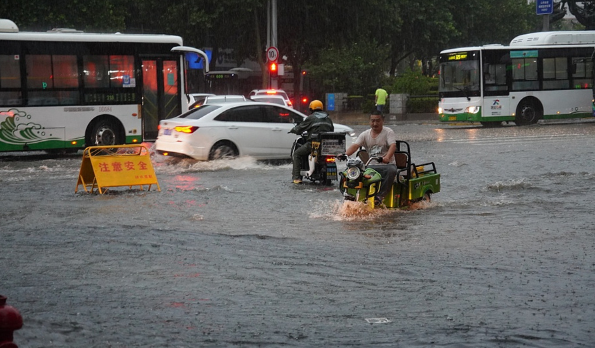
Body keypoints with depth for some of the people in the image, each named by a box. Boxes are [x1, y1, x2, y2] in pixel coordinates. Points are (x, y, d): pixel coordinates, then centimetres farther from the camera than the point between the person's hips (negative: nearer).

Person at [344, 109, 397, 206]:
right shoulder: (365, 134, 11)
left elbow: (393, 146, -17)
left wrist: (387, 157, -39)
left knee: (391, 171, -38)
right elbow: (355, 145, -2)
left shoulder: (388, 132, -1)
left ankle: (380, 196, -36)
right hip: (372, 165, 4)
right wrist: (345, 155, -23)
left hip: (387, 164, -4)